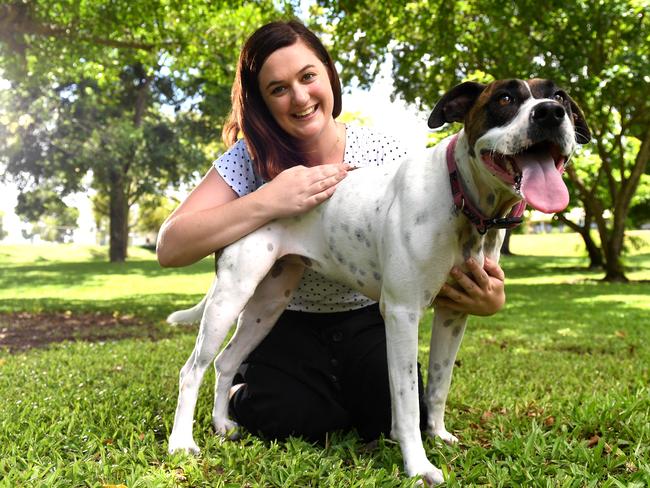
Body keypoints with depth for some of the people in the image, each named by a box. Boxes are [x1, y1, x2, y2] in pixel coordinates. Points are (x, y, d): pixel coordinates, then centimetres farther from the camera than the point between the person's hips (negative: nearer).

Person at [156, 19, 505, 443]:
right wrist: (268, 202, -35)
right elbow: (170, 247, -22)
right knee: (284, 418, -25)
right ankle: (242, 392, 12)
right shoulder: (250, 158, -14)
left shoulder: (384, 152, -13)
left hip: (367, 321, 1)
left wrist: (488, 296, -35)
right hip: (289, 326, -1)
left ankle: (341, 392, 14)